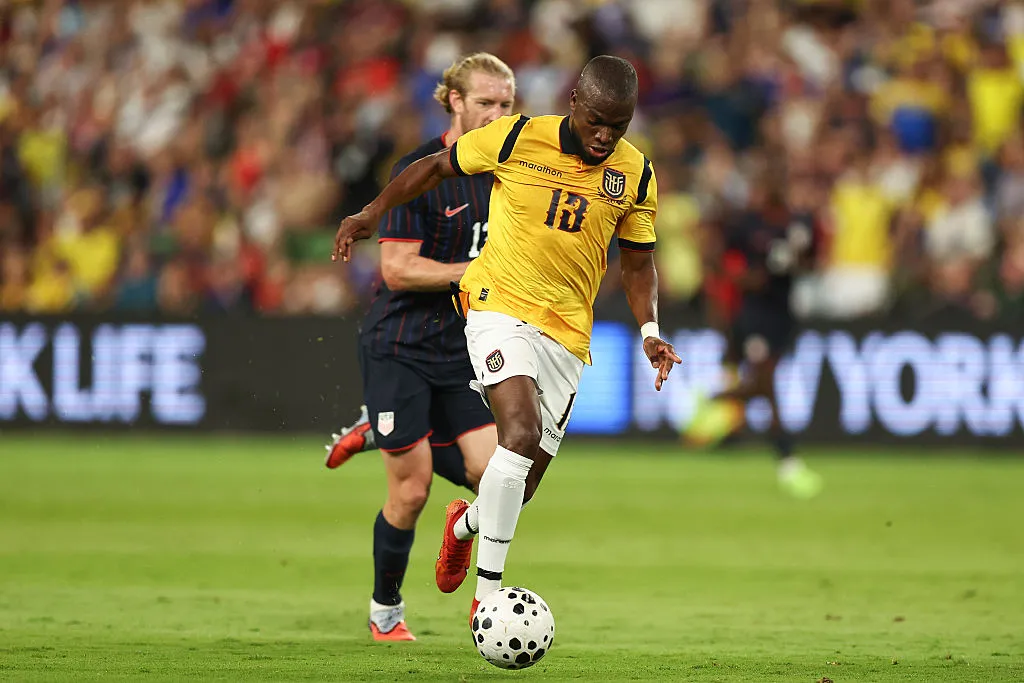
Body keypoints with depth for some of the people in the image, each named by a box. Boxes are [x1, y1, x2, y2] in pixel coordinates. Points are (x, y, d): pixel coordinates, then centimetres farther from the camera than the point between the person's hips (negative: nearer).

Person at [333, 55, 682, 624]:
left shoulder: (635, 175, 2)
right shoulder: (515, 139, -7)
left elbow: (638, 262, 13)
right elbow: (438, 166, 8)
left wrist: (649, 330, -1)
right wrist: (373, 213, 0)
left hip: (568, 335, 4)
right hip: (499, 306, -4)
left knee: (522, 486, 7)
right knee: (521, 432, -29)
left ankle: (466, 524, 46)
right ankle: (487, 597, -27)